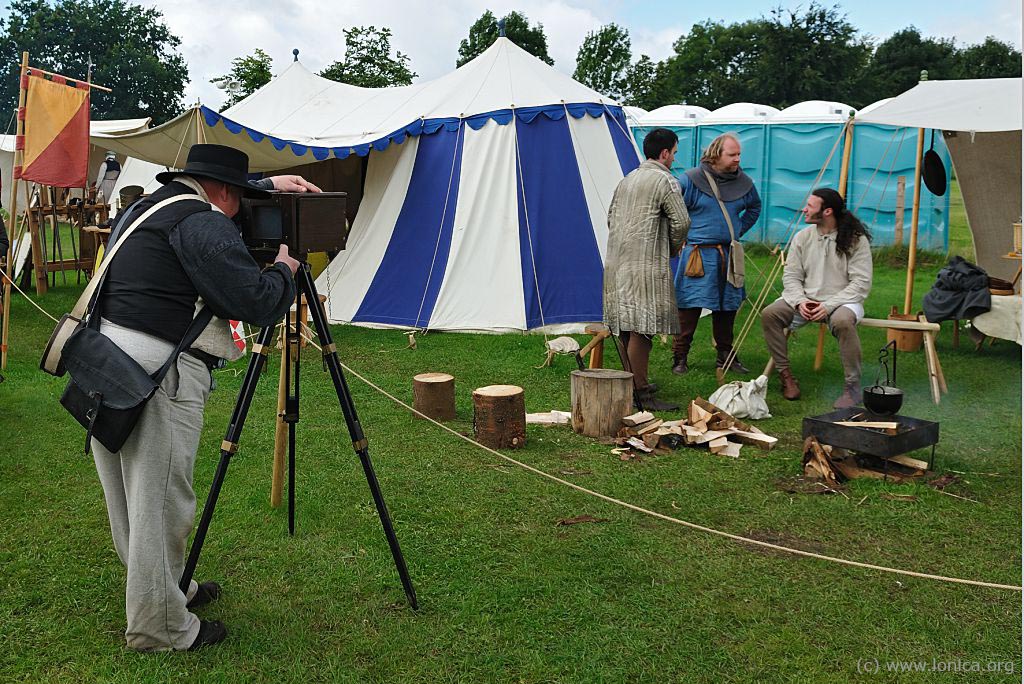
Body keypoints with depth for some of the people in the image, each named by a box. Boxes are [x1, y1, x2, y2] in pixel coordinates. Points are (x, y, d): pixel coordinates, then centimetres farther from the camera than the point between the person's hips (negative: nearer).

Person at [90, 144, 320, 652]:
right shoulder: (202, 223, -11)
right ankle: (160, 628, 13)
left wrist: (270, 184, 35)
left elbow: (203, 192, 39)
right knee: (161, 504, 1)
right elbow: (255, 302, -19)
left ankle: (173, 587, 38)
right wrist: (283, 271, 1)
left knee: (130, 499, 19)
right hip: (157, 371, -10)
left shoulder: (149, 206, 18)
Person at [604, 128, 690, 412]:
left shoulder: (626, 180, 18)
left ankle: (633, 381, 24)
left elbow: (611, 217, 22)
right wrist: (673, 247, 9)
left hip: (617, 261, 8)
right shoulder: (665, 180, -6)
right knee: (642, 327, -7)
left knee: (627, 325, 14)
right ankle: (640, 393, -4)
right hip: (645, 264, -8)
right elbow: (681, 222, -9)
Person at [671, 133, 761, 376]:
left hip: (730, 255, 5)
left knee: (727, 307, 11)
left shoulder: (743, 182, 7)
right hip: (698, 254, -5)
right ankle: (680, 358, 3)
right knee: (690, 307, -6)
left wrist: (739, 230, 17)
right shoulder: (691, 180, -8)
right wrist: (682, 238, 1)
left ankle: (726, 356, 22)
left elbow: (755, 207, 27)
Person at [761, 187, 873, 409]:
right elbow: (791, 276, 5)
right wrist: (800, 301, -16)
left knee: (843, 321, -39)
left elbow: (861, 283, -12)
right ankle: (785, 375, -8)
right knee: (769, 314, -20)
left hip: (842, 301, -4)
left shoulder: (855, 239, -7)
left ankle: (852, 388, -23)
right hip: (806, 301, 4)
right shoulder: (802, 237, 6)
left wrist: (829, 306, -22)